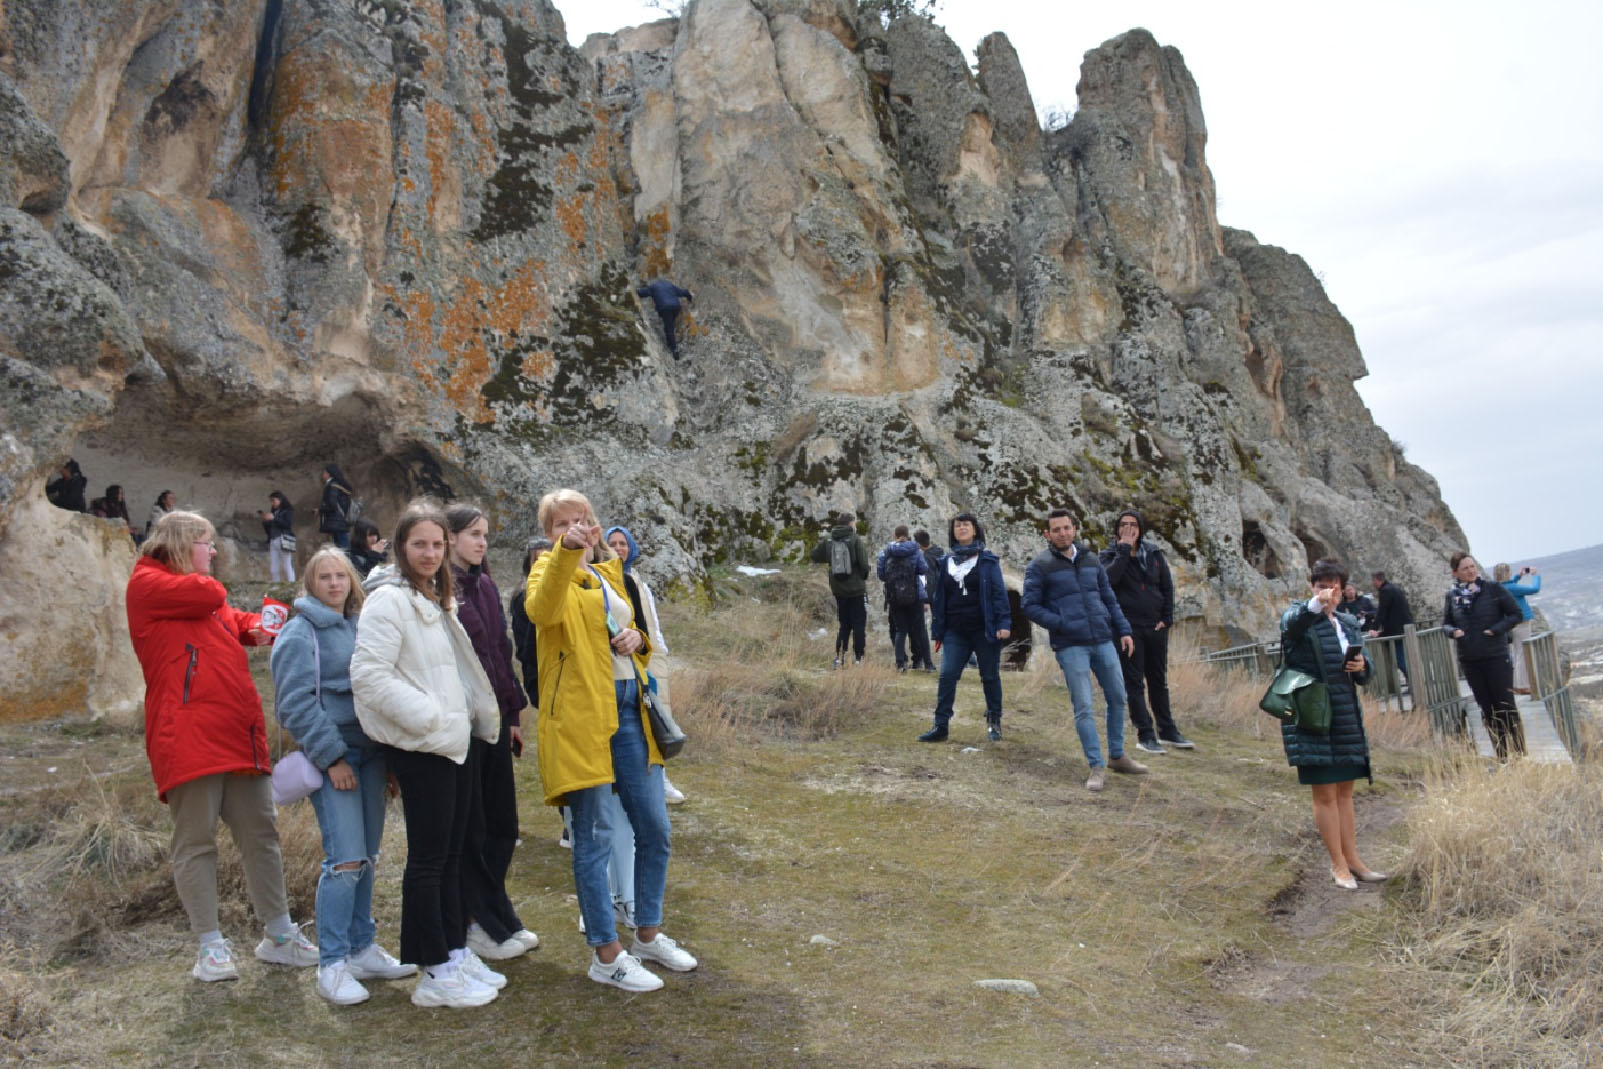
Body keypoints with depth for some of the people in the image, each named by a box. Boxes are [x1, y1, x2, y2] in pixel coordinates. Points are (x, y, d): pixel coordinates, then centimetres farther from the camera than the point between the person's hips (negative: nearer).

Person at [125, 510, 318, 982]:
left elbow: (236, 620, 26)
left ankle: (279, 936, 18)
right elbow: (209, 596, -15)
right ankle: (211, 947, 7)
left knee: (260, 835, 9)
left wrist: (256, 627, 3)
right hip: (188, 737, -8)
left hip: (240, 736, 8)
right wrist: (202, 581, 8)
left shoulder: (204, 593, 25)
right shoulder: (146, 584, -1)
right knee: (196, 842, 0)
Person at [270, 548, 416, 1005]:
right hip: (332, 757, -6)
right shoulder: (300, 632, -5)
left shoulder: (359, 627, 15)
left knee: (367, 858, 10)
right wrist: (332, 757, -14)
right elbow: (296, 704, -12)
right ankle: (332, 964, -1)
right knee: (346, 860, -11)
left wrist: (388, 751, 14)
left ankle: (362, 949, 21)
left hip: (369, 752, 7)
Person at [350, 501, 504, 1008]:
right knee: (428, 857, -2)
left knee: (451, 853, 15)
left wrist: (482, 715, 14)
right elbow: (368, 675, -22)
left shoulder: (438, 600, 16)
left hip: (453, 743, 9)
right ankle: (435, 974, 7)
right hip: (419, 749, -9)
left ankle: (456, 952, 25)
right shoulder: (388, 601, -13)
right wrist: (427, 715, -20)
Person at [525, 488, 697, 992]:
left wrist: (637, 637, 5)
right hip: (581, 713, -7)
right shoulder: (550, 570, -4)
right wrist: (565, 553, -43)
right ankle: (605, 955, 13)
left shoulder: (610, 571, 17)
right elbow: (542, 611, -28)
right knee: (594, 837, 0)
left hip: (629, 709, 7)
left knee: (654, 829, 13)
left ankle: (649, 935, 30)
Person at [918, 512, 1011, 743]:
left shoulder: (987, 560, 0)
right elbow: (937, 597, 13)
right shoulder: (945, 562, 10)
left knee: (990, 677, 7)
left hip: (984, 631, -3)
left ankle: (994, 722, 23)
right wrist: (938, 631, 10)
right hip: (955, 632, 3)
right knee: (947, 675, -6)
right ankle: (940, 726, -2)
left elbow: (999, 592, -5)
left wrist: (1003, 624, -14)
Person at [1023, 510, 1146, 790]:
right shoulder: (1040, 566, -4)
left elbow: (1109, 598, 16)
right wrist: (1062, 624, -14)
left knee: (1118, 698, 12)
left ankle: (1117, 756, 28)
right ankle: (1097, 767, 3)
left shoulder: (1090, 559, 11)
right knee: (1084, 708, -5)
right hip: (1070, 646, -5)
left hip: (1103, 641, 5)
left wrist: (1123, 630, 7)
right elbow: (1029, 605, -5)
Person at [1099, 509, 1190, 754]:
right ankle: (1145, 735, 3)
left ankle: (1167, 730, 23)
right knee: (1134, 682, -1)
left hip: (1155, 626, 4)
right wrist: (1124, 550, -19)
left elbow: (1167, 587, 11)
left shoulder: (1153, 554, 8)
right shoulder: (1110, 555, -1)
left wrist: (1167, 619, 2)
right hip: (1128, 627, -4)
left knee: (1159, 680, 13)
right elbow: (1109, 579, -22)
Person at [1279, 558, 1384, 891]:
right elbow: (1291, 626, -33)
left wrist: (1361, 667, -6)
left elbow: (1364, 674, 19)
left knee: (1345, 790, 13)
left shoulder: (1348, 623, 13)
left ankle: (1352, 859, 22)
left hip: (1346, 716, 6)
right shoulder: (1300, 616, -6)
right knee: (1325, 792, -1)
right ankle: (1338, 864, 8)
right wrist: (1315, 604, -53)